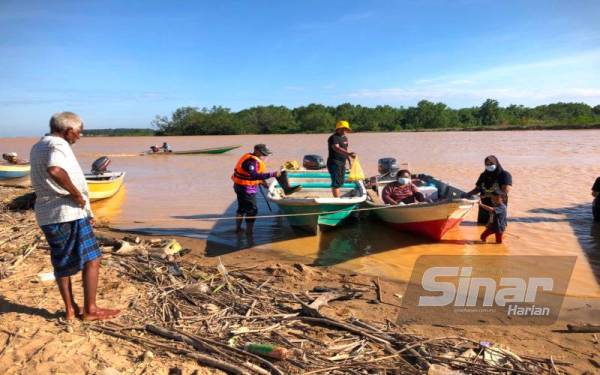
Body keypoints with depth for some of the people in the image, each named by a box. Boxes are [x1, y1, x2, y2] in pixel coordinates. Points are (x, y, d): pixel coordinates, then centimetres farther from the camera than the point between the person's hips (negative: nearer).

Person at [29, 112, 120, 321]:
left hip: (47, 214, 10)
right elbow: (55, 170, -36)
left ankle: (70, 309, 24)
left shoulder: (38, 147, 18)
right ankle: (90, 310, 4)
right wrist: (77, 194, -22)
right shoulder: (58, 144, -13)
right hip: (68, 213, -10)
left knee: (62, 264, 16)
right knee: (91, 260, 0)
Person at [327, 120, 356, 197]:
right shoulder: (333, 138, -15)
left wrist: (349, 160, 22)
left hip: (342, 163, 10)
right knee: (336, 182, -11)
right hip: (334, 163, -10)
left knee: (340, 182, 16)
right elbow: (336, 148, -32)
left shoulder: (345, 138, 16)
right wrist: (349, 153, -43)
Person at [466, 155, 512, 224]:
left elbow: (505, 191, -17)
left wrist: (488, 194, -24)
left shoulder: (505, 175, -6)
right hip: (484, 207, 4)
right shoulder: (483, 175, 9)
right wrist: (468, 194, -3)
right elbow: (477, 189, 15)